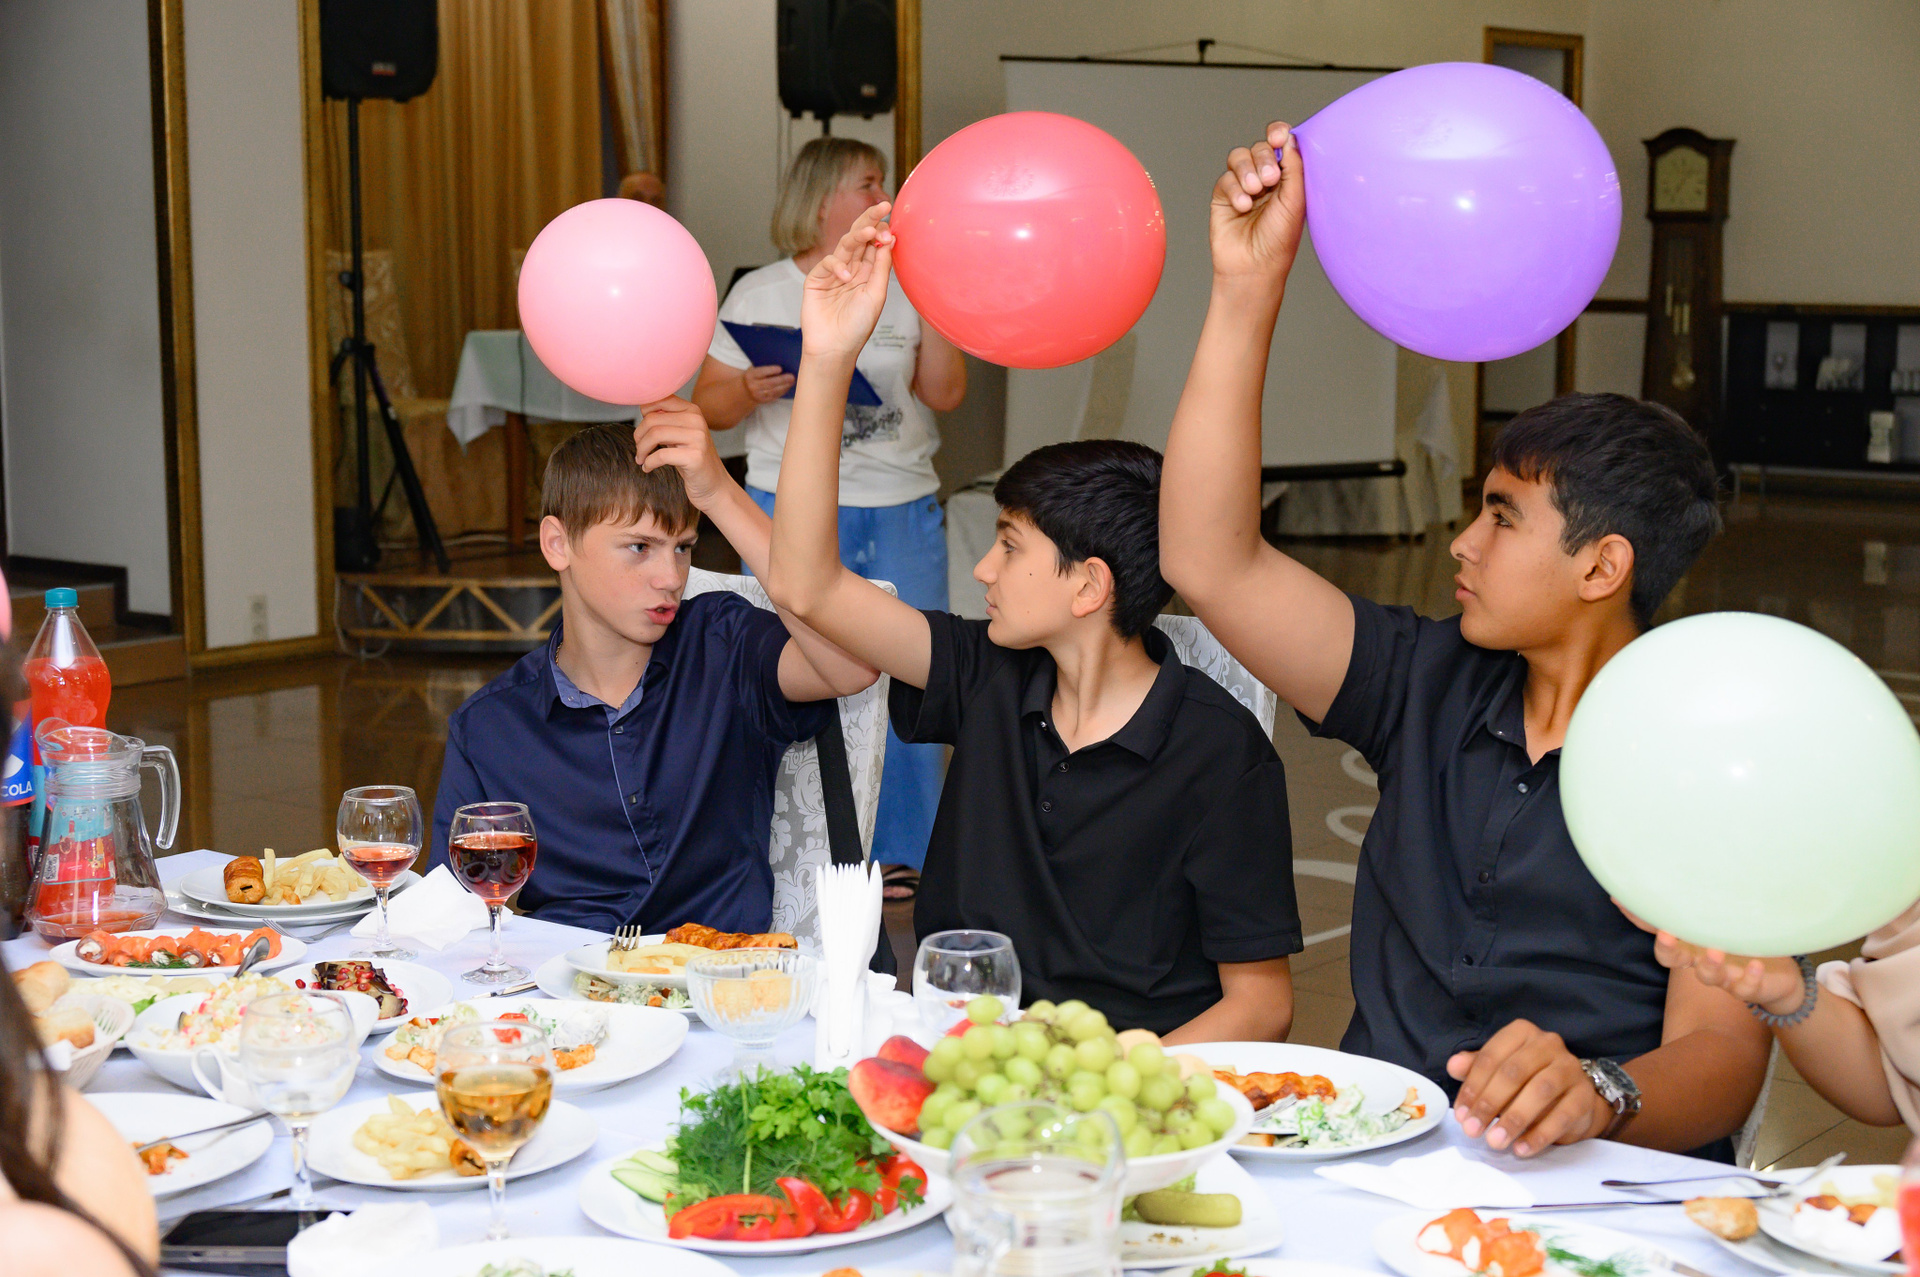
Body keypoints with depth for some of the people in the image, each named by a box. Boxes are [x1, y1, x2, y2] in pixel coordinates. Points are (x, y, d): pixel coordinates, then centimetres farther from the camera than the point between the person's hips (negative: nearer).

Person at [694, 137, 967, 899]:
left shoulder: (903, 288, 10)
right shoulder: (760, 294, 4)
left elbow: (947, 394, 2)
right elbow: (708, 404, 4)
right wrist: (750, 393, -17)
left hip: (902, 510, 2)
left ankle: (900, 852, 14)